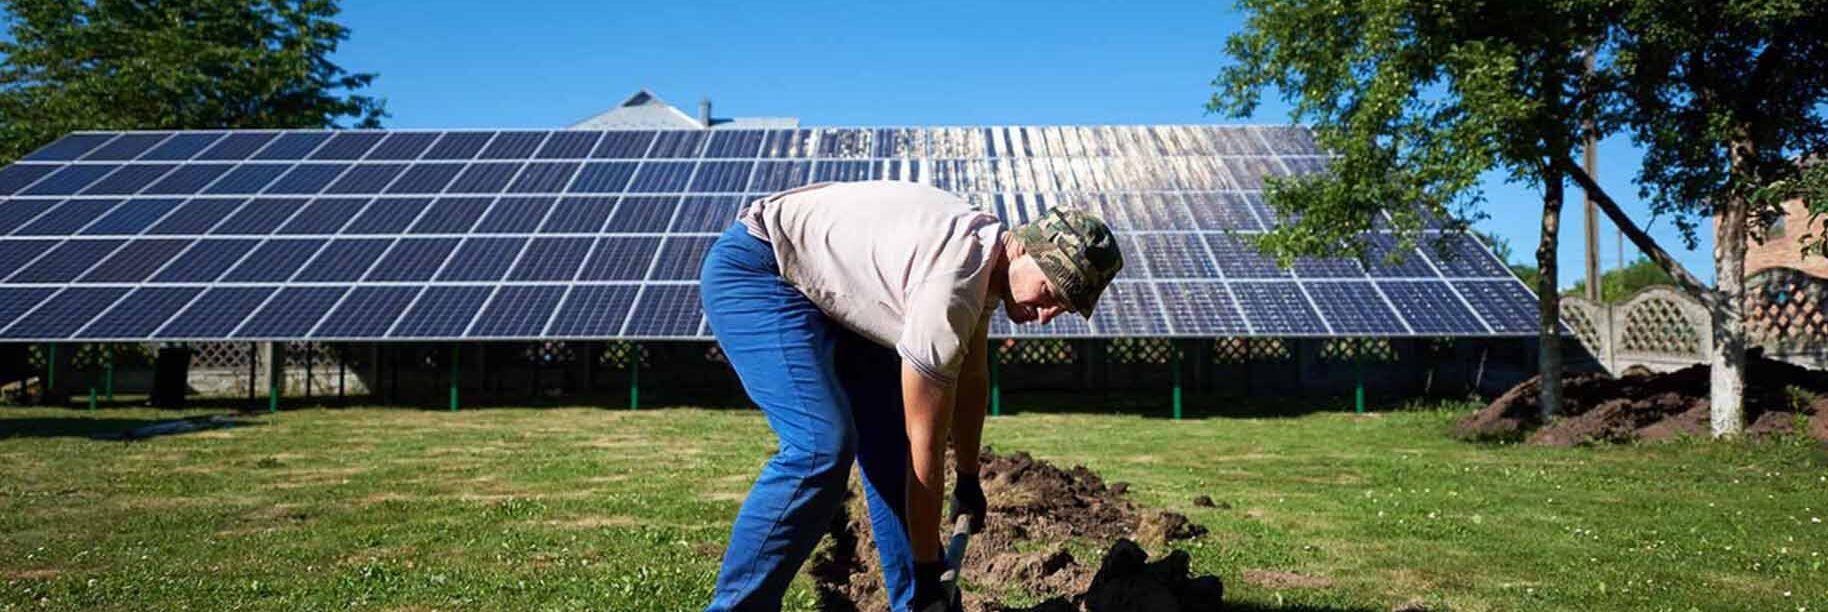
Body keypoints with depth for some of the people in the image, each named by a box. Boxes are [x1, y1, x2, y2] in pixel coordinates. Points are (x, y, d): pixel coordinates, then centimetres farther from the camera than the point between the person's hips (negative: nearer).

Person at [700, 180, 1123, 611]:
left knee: (891, 441, 4)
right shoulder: (949, 289, -32)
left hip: (825, 287, 10)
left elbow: (971, 377, 13)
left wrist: (969, 479, 23)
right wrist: (927, 568, -14)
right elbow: (926, 449, -24)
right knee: (821, 447, -25)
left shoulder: (987, 252, -3)